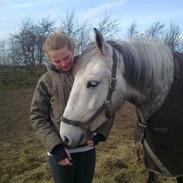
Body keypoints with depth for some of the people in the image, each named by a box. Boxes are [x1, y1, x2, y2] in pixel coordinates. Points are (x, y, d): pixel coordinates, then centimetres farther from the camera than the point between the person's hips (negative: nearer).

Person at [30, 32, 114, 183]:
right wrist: (55, 146, -14)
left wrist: (101, 133, -9)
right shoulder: (46, 81, -4)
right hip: (60, 150, -1)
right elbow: (37, 117, -5)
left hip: (88, 147, 2)